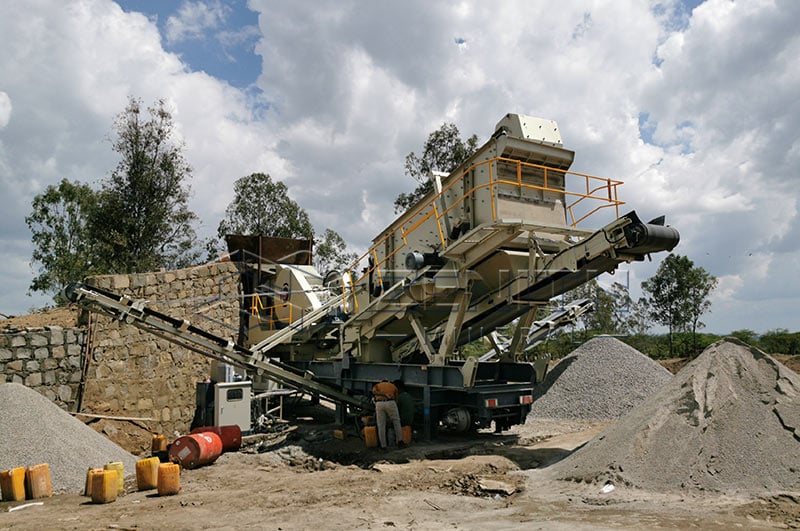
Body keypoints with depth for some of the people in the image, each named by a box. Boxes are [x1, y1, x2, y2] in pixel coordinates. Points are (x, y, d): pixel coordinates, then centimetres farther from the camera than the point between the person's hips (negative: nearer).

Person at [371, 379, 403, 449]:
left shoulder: (376, 385, 25)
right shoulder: (393, 386, 26)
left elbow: (374, 392, 0)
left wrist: (385, 395, -7)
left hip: (379, 404, 1)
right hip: (390, 403, 0)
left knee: (381, 425, 9)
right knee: (396, 421, 17)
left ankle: (383, 445, 10)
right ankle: (399, 440, 13)